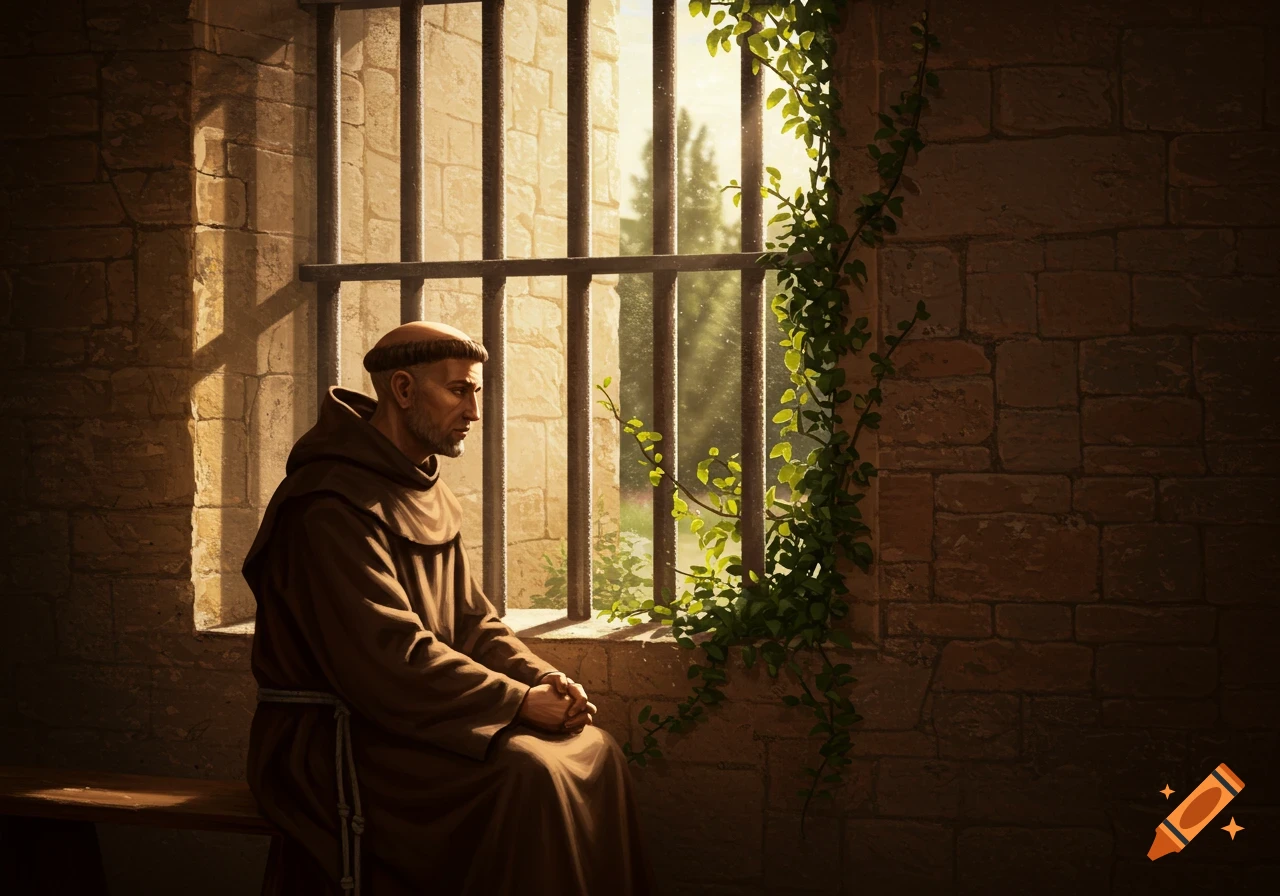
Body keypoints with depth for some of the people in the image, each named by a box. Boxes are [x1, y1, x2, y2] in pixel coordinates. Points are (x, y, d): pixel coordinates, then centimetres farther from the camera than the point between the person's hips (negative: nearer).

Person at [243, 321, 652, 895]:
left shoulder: (431, 498, 14)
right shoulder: (332, 504, -19)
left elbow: (472, 622, 14)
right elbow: (390, 659, -25)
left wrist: (542, 678, -5)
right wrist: (519, 700, -20)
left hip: (407, 714, 9)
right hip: (333, 739, -9)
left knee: (592, 748, -3)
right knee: (526, 773, -26)